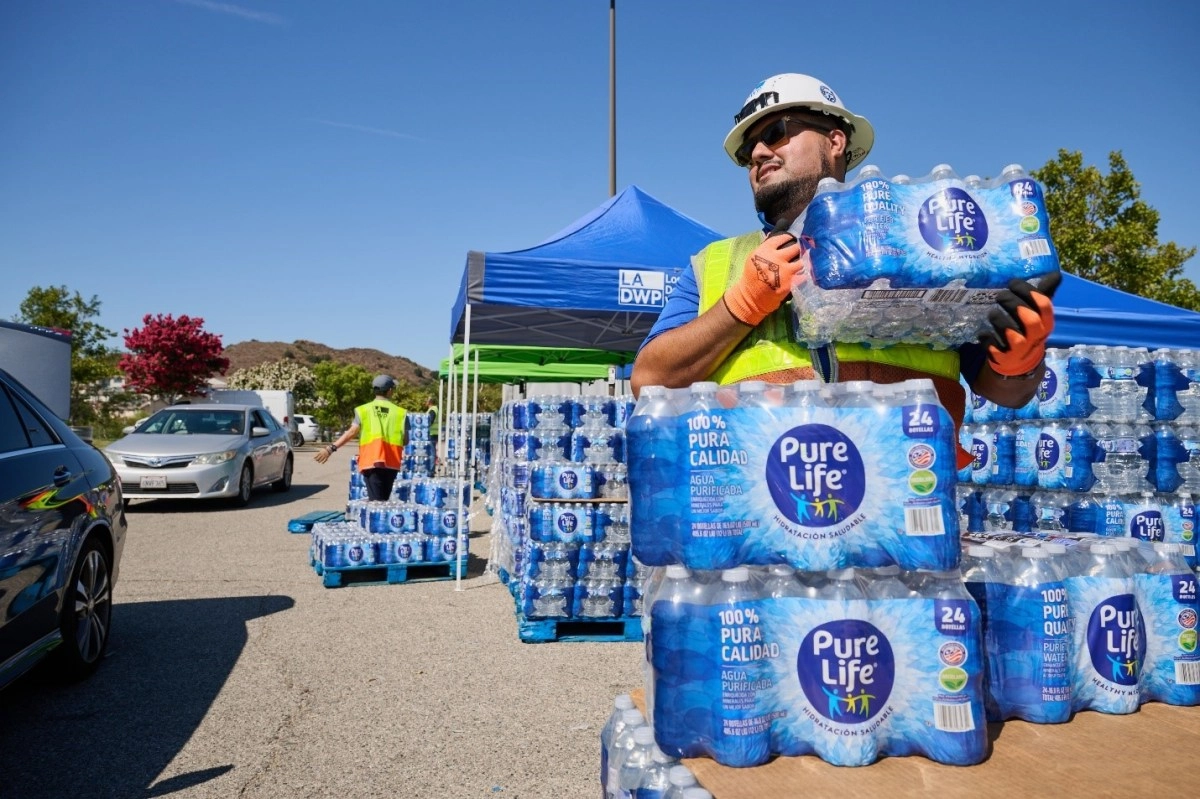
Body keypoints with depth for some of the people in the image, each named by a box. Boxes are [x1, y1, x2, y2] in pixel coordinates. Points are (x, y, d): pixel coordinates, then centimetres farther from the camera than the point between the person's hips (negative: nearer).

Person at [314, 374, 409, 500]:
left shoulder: (363, 410, 4)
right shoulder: (399, 412, 4)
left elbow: (352, 432, -8)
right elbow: (405, 441, 2)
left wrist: (331, 448, -9)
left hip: (371, 461, -1)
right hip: (391, 462, 1)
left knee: (376, 501, -4)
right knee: (384, 500, 15)